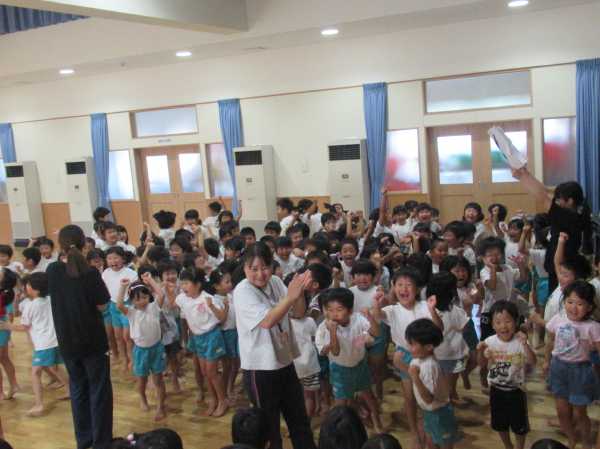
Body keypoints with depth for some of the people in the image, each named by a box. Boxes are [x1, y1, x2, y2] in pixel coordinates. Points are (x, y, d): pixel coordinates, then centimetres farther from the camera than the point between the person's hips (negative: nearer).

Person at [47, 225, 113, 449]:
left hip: (67, 341, 4)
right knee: (99, 391, 8)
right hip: (93, 340, -4)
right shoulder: (90, 272, -17)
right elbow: (101, 306, -12)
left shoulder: (52, 270, -5)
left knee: (78, 388, 19)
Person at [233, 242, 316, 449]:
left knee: (300, 421, 21)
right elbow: (267, 321, -28)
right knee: (269, 426, 11)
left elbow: (299, 313, 1)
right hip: (260, 369, -6)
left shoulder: (276, 282, 1)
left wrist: (299, 293, -18)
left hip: (285, 362, 6)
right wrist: (290, 296, -31)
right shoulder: (242, 291, -18)